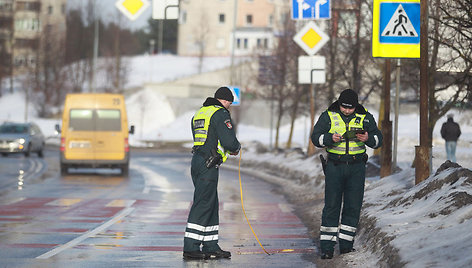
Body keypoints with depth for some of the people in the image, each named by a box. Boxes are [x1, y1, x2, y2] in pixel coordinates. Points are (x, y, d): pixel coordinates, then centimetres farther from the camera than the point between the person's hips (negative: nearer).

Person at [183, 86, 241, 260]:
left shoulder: (199, 113, 20)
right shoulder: (221, 113, -9)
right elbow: (229, 140, -17)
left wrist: (228, 149, 21)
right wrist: (236, 148, 6)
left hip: (197, 161, 9)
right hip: (208, 165, -9)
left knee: (211, 205, 14)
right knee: (203, 205, -9)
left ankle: (211, 246, 16)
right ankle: (190, 247, -12)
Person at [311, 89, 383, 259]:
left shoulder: (365, 117, 3)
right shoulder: (328, 116, -1)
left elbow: (378, 140, 2)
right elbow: (316, 137, -3)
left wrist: (368, 139, -20)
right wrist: (331, 138, -23)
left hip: (356, 168, 2)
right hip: (334, 166, -2)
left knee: (353, 206, 2)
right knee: (332, 205, -4)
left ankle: (346, 244, 11)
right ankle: (327, 247, -2)